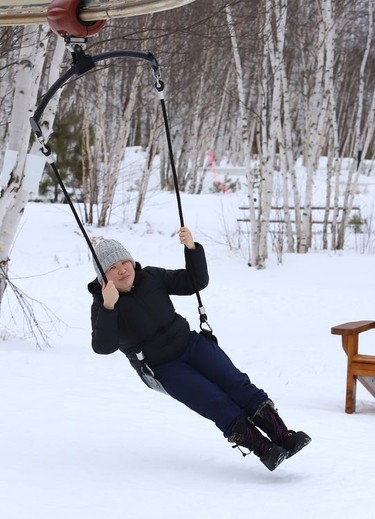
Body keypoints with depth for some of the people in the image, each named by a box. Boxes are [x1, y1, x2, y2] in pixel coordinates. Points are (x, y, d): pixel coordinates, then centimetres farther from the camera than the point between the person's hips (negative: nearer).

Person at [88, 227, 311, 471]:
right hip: (164, 369, -4)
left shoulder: (151, 277, 2)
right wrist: (109, 308, -40)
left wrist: (192, 248, -14)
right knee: (217, 403, -21)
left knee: (237, 383, -17)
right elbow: (103, 346, -26)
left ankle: (283, 437, -23)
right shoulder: (102, 307, -10)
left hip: (190, 342, 4)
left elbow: (196, 281, 3)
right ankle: (265, 451, -26)